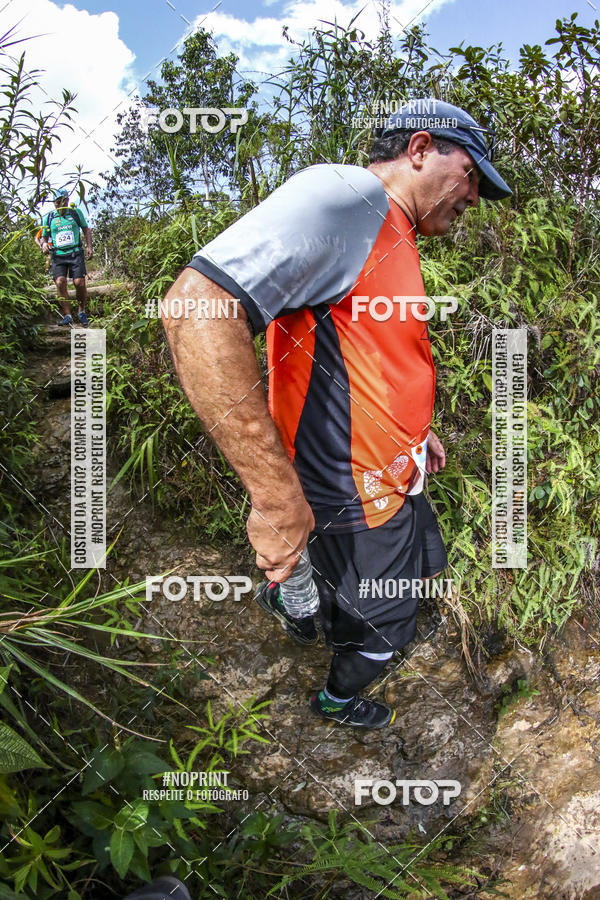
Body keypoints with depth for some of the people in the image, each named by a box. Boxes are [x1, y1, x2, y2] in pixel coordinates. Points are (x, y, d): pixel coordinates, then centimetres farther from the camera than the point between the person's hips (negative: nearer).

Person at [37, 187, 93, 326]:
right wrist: (43, 244, -5)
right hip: (58, 256, 1)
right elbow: (43, 236, 17)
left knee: (79, 283, -14)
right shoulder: (48, 217, 9)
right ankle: (67, 315, -11)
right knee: (60, 282, -17)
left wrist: (89, 247, 5)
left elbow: (86, 229, 16)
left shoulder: (76, 213, 7)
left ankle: (81, 311, 10)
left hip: (75, 253, -1)